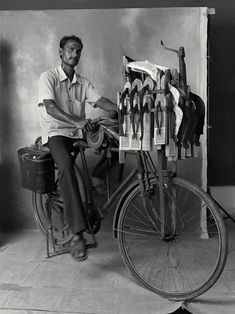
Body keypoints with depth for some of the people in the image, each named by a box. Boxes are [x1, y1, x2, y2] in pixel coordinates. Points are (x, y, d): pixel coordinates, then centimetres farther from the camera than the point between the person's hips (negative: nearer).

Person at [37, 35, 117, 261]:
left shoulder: (83, 83, 16)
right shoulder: (48, 77, 1)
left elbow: (102, 101, 0)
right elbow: (50, 108, -16)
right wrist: (76, 121, -34)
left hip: (78, 134, 6)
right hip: (55, 132, -6)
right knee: (67, 167, -34)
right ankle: (78, 234, -36)